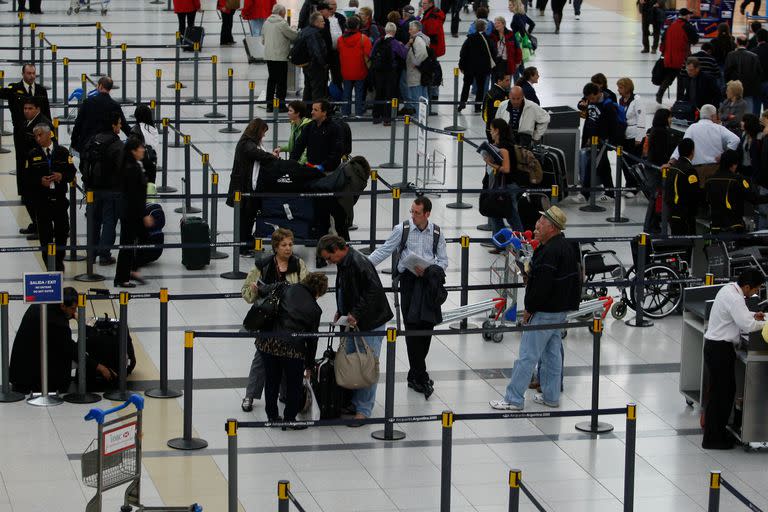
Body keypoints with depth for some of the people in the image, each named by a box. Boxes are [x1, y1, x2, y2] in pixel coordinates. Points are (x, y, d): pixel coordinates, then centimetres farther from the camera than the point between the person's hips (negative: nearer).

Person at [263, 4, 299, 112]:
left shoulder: (266, 22, 8)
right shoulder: (282, 23, -14)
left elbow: (263, 38, 16)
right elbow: (294, 36, -9)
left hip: (268, 56, 7)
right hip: (280, 56, -7)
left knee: (271, 79, 13)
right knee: (281, 81, 0)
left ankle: (269, 105, 14)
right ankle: (280, 105, 1)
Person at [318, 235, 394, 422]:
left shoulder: (360, 263, -21)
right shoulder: (343, 263, 9)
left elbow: (374, 292, -26)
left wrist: (356, 314, -24)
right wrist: (341, 311, 12)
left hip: (371, 323, -10)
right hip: (355, 322, 10)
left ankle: (363, 410, 0)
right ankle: (352, 404, 20)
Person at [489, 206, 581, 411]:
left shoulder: (549, 252, -22)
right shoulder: (567, 247, 11)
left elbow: (542, 285, -26)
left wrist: (529, 308, -14)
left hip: (544, 312, -10)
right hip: (561, 309, 10)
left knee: (527, 355, -5)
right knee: (552, 353, 17)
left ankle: (513, 399, -2)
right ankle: (551, 396, 24)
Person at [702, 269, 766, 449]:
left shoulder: (730, 289, 9)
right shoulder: (734, 298, -22)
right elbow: (748, 325, -24)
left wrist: (752, 315, 9)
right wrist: (764, 323, -7)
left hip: (716, 345, 10)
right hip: (720, 348, -10)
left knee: (728, 390, 18)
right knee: (720, 392, -3)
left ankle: (718, 430, 29)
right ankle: (712, 439, 4)